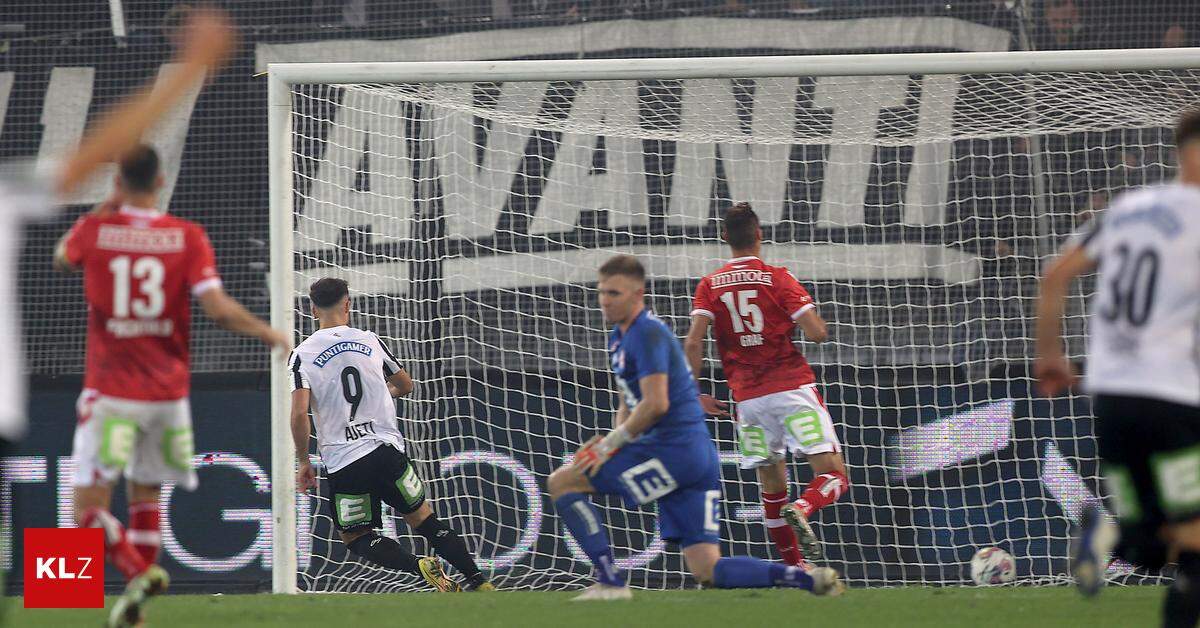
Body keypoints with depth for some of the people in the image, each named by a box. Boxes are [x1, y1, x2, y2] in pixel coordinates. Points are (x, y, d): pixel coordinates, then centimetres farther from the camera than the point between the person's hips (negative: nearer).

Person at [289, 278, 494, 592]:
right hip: (387, 448, 2)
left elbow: (299, 413, -14)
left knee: (355, 537, 10)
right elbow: (406, 385, 23)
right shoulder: (370, 342, 7)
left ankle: (419, 566, -13)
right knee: (423, 518, 15)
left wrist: (304, 462, -1)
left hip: (343, 463, -2)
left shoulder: (302, 355, -2)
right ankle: (478, 581, 6)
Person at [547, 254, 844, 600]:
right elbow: (627, 405, 28)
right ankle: (809, 578, -5)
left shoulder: (648, 334, -10)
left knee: (562, 481, -4)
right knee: (708, 571, 1)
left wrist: (612, 443, -11)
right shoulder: (619, 337, 21)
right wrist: (611, 443, 10)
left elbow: (655, 404, -20)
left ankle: (609, 582, -7)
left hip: (676, 451, -10)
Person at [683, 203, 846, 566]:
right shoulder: (777, 277, -2)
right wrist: (811, 316, 14)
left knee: (772, 487, 14)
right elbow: (817, 333, -8)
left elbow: (693, 343, -5)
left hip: (747, 396, 4)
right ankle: (802, 509, -36)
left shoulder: (710, 285, 6)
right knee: (833, 475, -6)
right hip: (791, 387, -4)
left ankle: (794, 567, 10)